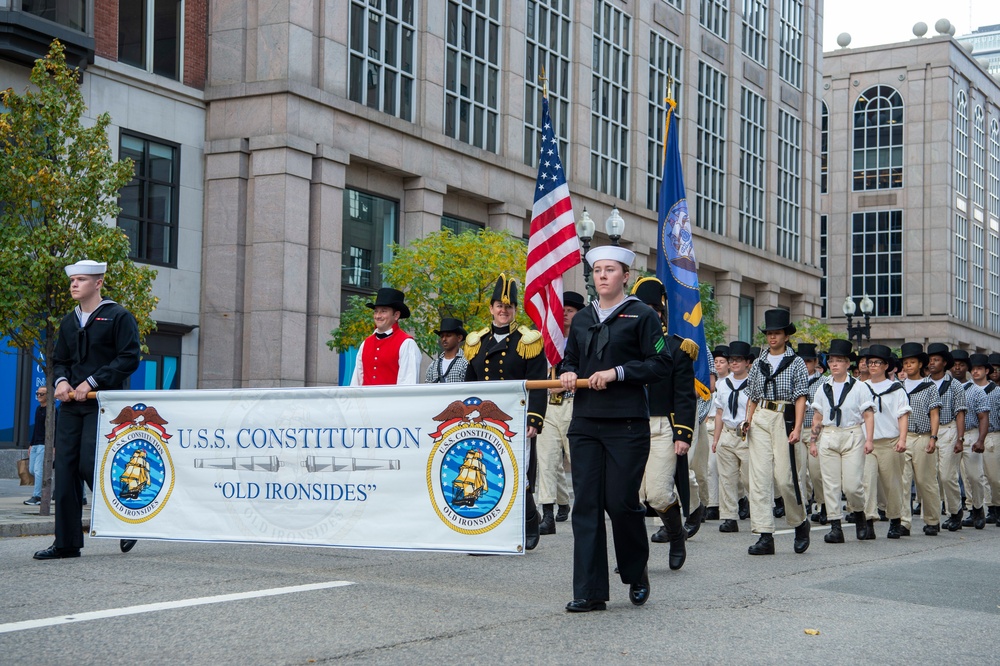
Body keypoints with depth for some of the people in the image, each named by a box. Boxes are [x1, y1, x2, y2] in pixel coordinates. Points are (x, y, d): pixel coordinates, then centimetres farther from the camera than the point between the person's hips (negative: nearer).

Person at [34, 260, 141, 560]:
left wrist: (92, 382, -14)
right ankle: (66, 543, 6)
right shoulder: (69, 322, 18)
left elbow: (129, 358, -9)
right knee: (65, 470, 1)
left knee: (90, 465, -15)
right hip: (71, 405, 7)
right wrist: (61, 381, 1)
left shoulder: (119, 317, -2)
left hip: (103, 403, -7)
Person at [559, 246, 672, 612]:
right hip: (585, 423, 5)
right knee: (586, 504, -1)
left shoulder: (642, 316, 1)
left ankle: (637, 572, 23)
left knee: (621, 502, -5)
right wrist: (567, 373, 3)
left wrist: (617, 372, -14)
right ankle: (590, 591, 2)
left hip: (627, 424, -5)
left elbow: (661, 365, -5)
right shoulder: (582, 320, 17)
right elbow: (570, 360, 26)